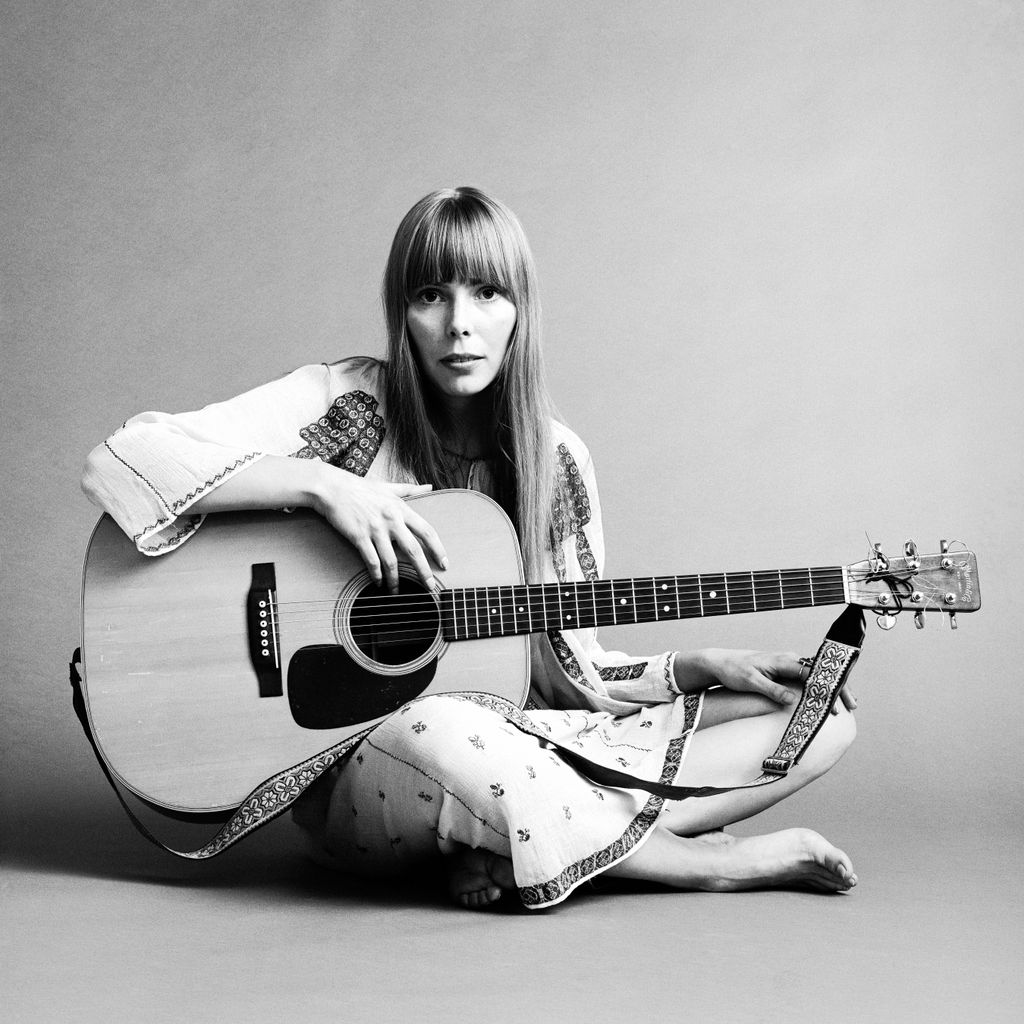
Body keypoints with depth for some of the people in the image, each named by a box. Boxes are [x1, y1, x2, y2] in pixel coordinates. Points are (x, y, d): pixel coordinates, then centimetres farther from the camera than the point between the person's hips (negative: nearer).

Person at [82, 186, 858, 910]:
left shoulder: (554, 461, 4)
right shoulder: (348, 405, -8)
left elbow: (577, 672, 9)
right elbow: (120, 461, -18)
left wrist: (705, 667, -6)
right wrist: (319, 482, -26)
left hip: (518, 740, 5)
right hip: (352, 756, -5)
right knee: (434, 730, -43)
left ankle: (519, 854, -22)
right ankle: (727, 863, -20)